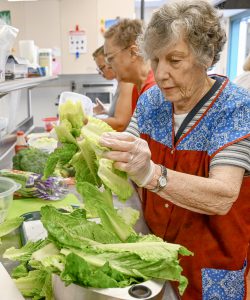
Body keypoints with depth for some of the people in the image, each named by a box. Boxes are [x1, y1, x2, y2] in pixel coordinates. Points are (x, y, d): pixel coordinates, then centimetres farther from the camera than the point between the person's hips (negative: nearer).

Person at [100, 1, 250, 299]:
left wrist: (151, 174, -44)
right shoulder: (151, 100, -5)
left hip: (212, 259, -4)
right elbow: (125, 166, -6)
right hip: (155, 246, 4)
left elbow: (222, 198, -30)